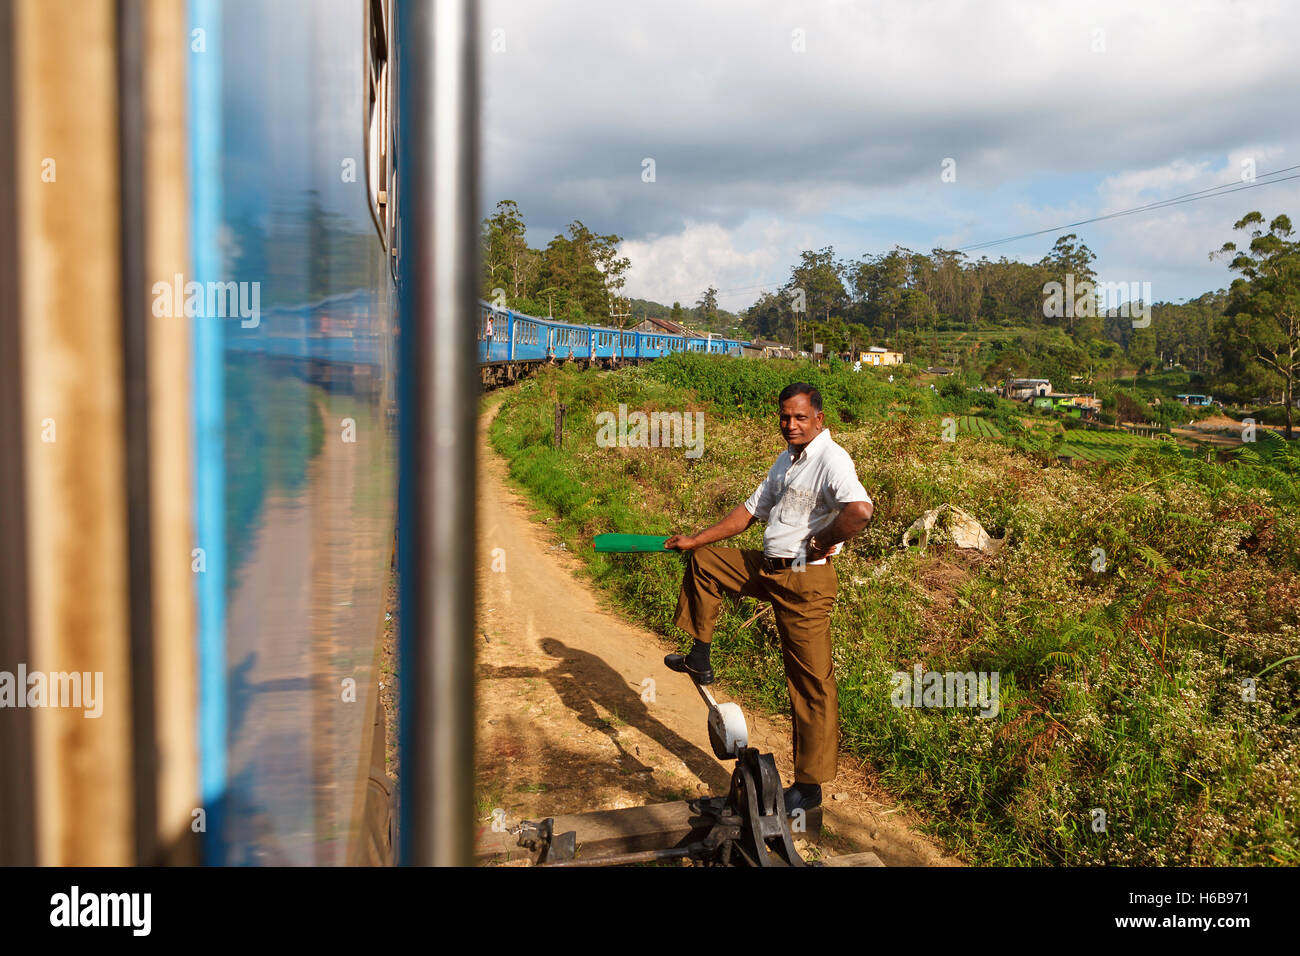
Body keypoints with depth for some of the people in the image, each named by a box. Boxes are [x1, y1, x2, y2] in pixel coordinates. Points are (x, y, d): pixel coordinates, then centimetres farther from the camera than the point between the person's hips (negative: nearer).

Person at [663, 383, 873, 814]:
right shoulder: (786, 460, 15)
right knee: (702, 562, 20)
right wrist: (695, 540, 19)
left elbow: (860, 510, -35)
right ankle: (699, 660, 27)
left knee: (812, 683, -2)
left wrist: (821, 542, -19)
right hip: (767, 568, 9)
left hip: (805, 580, -9)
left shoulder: (831, 460, -16)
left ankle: (809, 786, 8)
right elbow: (751, 510, 21)